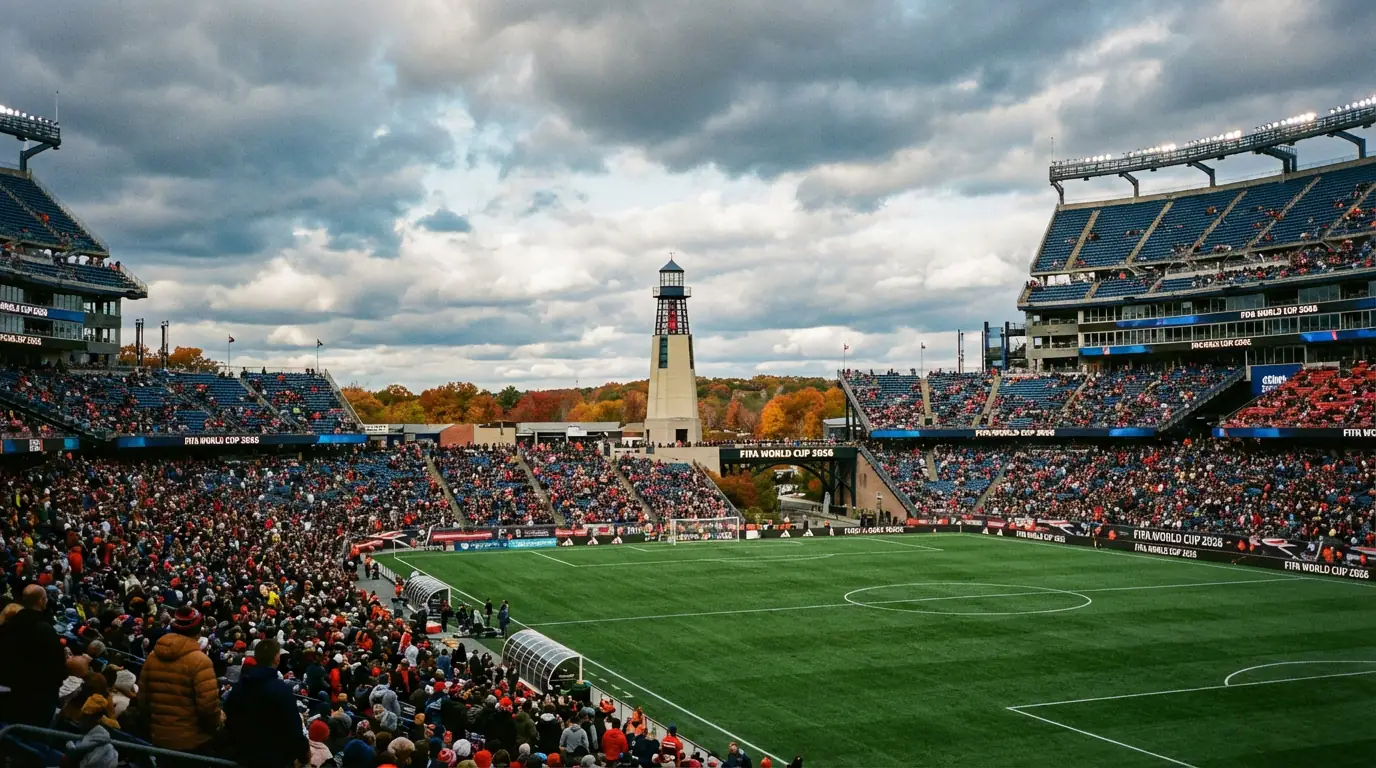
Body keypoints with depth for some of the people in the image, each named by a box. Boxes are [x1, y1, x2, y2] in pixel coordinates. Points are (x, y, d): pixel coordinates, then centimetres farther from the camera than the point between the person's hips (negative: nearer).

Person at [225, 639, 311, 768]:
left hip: (244, 756, 6)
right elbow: (293, 729, -21)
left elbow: (229, 723, 13)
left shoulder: (237, 688, 2)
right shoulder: (282, 690, -21)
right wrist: (304, 753, -6)